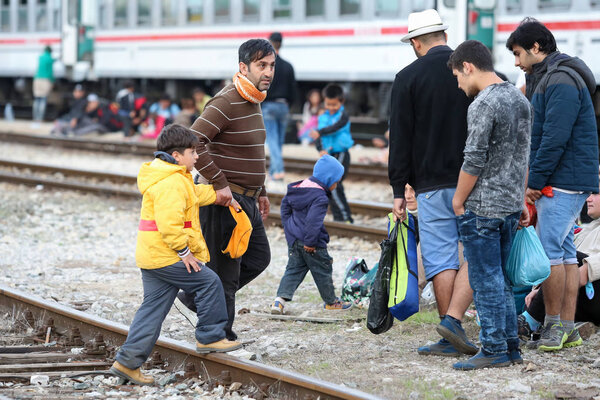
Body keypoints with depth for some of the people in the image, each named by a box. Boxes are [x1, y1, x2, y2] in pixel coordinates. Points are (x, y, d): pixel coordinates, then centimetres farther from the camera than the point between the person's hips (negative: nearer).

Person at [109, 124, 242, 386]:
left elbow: (194, 196, 32)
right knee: (209, 284, 2)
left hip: (150, 256, 11)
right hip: (167, 256, -11)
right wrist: (184, 251, -19)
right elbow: (169, 223, -26)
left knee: (153, 308, 10)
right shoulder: (172, 183, -18)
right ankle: (210, 338, 12)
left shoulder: (171, 178, 17)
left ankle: (128, 361, 8)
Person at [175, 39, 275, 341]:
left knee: (258, 258, 16)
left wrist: (261, 191, 23)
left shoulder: (253, 102, 13)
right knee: (225, 268, -2)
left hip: (246, 200, 10)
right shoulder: (226, 103, -18)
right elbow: (194, 142, -27)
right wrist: (219, 184, -25)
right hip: (224, 200, -10)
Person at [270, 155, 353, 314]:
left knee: (293, 269, 11)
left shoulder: (300, 186, 9)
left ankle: (281, 298, -5)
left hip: (294, 240, 8)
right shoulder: (320, 197, -21)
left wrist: (287, 226, 24)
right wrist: (310, 242, -24)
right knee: (322, 271, 9)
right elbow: (313, 220, -29)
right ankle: (331, 301, 24)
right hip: (311, 244, -8)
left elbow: (285, 204, 21)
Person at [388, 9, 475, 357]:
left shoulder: (408, 78, -2)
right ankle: (453, 319, -10)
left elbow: (400, 139, -2)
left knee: (440, 257, 3)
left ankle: (452, 339, 3)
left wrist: (398, 190, 2)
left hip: (432, 184, -1)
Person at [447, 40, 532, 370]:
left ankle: (494, 349, 2)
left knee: (485, 281, -1)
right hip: (511, 205, 8)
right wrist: (522, 201, 22)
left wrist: (458, 201, -6)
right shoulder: (521, 100, 11)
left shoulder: (483, 105, -16)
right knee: (501, 279, 15)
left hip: (482, 207, -8)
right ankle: (510, 346, 18)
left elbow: (474, 161, -18)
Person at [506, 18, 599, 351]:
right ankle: (567, 327, 12)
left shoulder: (562, 82, -16)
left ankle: (554, 323, -2)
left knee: (550, 249, -9)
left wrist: (535, 181, -16)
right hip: (562, 182, 10)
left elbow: (555, 139, -22)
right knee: (565, 251, 9)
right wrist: (536, 181, 11)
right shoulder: (543, 79, 18)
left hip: (565, 182, -10)